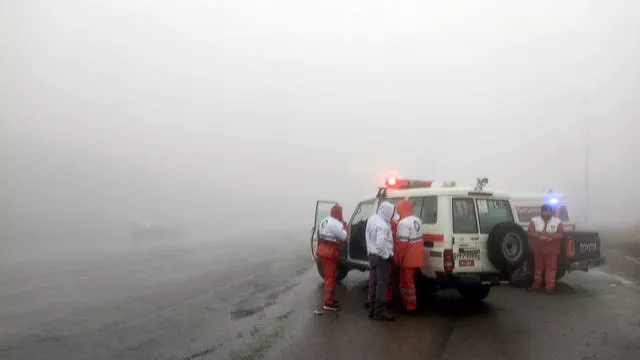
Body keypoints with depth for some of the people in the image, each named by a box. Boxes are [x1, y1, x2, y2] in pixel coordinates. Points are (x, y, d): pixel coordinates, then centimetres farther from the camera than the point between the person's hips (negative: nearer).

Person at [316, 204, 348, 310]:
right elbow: (344, 237, -15)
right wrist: (344, 226, -1)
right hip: (329, 252, -10)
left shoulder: (324, 221, 13)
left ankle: (328, 299, 27)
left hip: (322, 250, 10)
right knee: (330, 278, -3)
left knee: (328, 276, 18)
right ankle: (328, 303, 1)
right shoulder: (335, 223, -17)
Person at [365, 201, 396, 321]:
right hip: (381, 257, -9)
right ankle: (379, 312, 4)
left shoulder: (371, 219, 4)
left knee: (373, 283, 15)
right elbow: (380, 244, -31)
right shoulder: (383, 225, -25)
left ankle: (372, 309, 23)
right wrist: (388, 256, -19)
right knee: (381, 285, -1)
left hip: (372, 255, 9)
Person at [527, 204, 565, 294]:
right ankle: (537, 284, 22)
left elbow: (561, 234, -5)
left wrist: (551, 238, -22)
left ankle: (550, 287, 6)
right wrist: (539, 236, -22)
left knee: (551, 268, -1)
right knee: (538, 267, 10)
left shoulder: (558, 221, 4)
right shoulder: (534, 220, 4)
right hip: (538, 249, 1)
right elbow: (530, 232, -5)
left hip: (552, 250, -1)